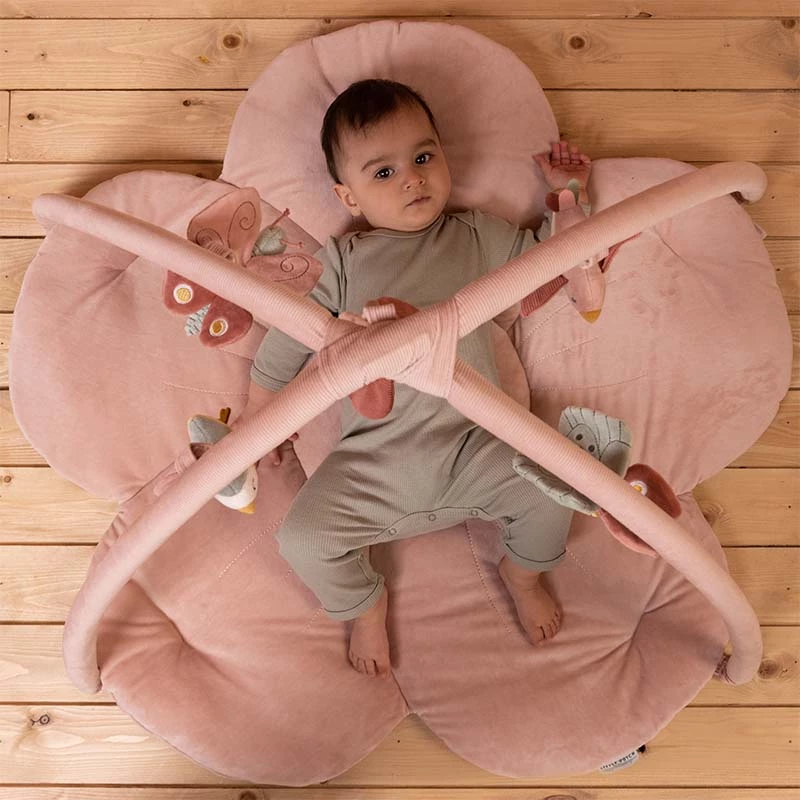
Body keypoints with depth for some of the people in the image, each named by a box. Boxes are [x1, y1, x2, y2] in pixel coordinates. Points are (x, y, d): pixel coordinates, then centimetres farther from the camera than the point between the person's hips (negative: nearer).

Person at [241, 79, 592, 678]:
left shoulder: (478, 237, 11)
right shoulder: (342, 263, 5)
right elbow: (281, 350, 9)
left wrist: (567, 190, 14)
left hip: (473, 448, 1)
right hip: (372, 462, 0)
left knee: (551, 493, -18)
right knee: (301, 540, -15)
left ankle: (523, 574, 20)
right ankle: (367, 603, 21)